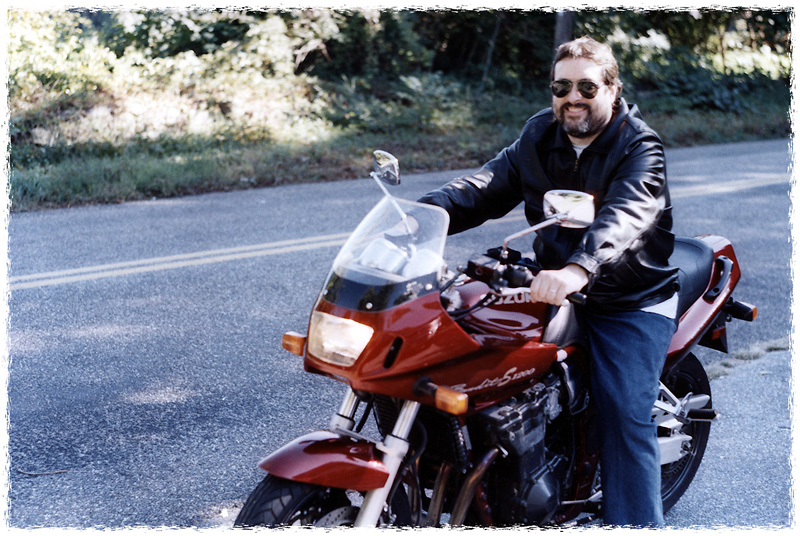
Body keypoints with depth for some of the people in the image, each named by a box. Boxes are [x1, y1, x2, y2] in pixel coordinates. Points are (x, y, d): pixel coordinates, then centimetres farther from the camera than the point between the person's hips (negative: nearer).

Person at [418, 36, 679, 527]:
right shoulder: (541, 135, 5)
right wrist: (426, 212, -23)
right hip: (555, 288, 6)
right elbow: (489, 184, -4)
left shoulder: (640, 149, -15)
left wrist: (578, 270, -53)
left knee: (624, 414, -16)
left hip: (631, 301, -5)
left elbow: (624, 219, -34)